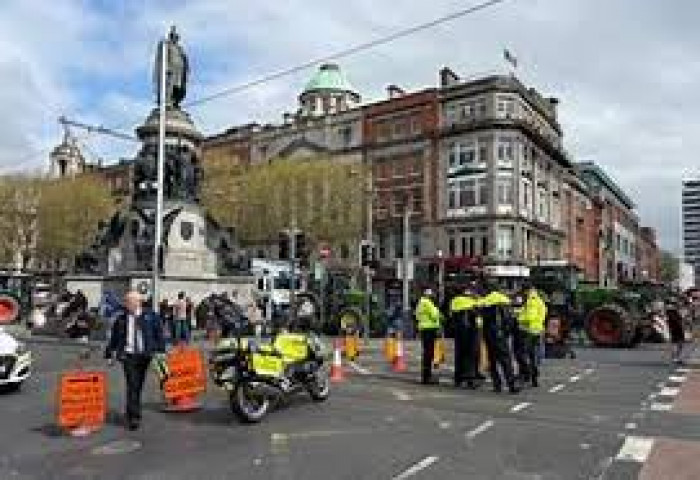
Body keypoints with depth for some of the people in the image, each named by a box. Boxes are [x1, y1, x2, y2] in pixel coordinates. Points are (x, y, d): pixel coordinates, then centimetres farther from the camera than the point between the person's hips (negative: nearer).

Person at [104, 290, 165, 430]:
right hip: (128, 355, -1)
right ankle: (134, 417, -7)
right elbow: (114, 337, 10)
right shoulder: (121, 318, 1)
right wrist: (109, 354, 12)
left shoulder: (150, 316, -1)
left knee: (138, 386, 13)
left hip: (144, 355, 1)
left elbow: (158, 333, 3)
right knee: (132, 385, -10)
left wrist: (160, 350, -3)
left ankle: (131, 413, 31)